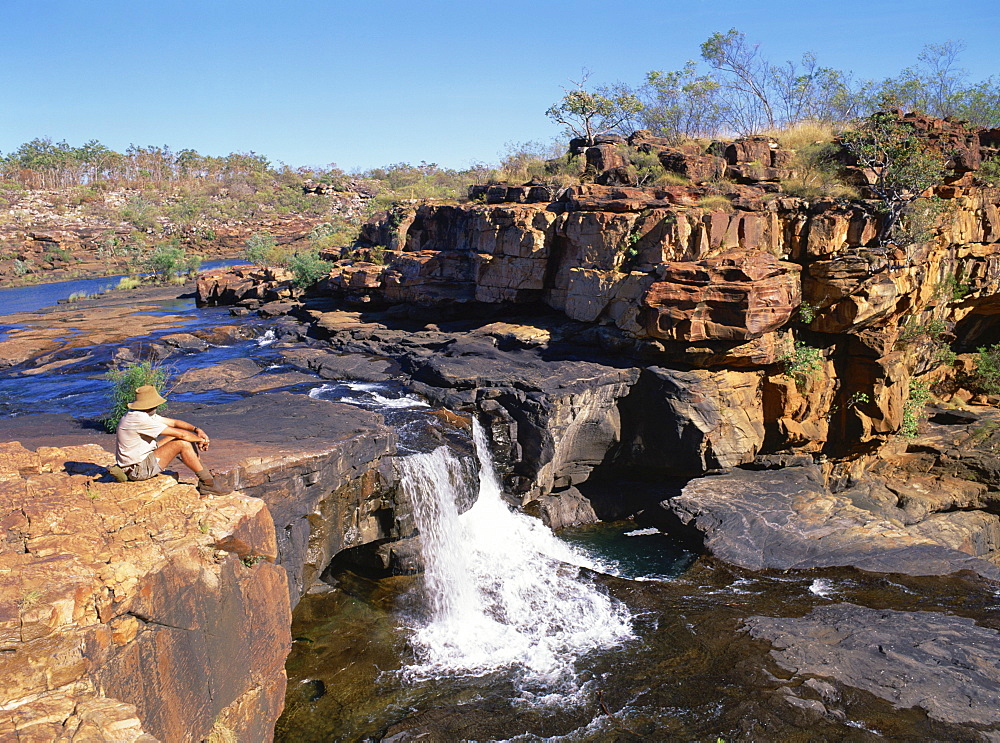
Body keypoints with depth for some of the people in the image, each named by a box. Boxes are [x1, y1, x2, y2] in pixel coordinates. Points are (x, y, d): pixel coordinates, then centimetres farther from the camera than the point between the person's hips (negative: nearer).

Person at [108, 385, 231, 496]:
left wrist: (197, 430, -8)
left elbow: (173, 422, 7)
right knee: (183, 443, -19)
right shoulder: (139, 420, -25)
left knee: (180, 439, 7)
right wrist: (201, 440, -8)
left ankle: (205, 474, 7)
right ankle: (207, 483, -12)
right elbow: (180, 433, -22)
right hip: (138, 469, -10)